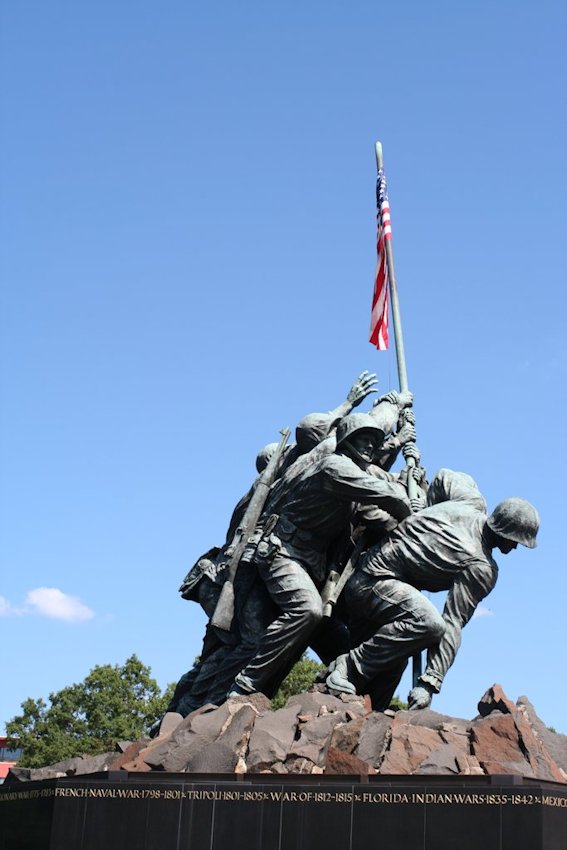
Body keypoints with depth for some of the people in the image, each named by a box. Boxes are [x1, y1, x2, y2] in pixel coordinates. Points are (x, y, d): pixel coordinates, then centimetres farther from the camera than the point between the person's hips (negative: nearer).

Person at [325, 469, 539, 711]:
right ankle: (347, 669, -23)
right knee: (428, 623, -32)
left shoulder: (470, 501, 5)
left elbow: (444, 477, 26)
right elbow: (454, 623, -19)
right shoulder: (483, 569, -15)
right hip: (376, 580, -10)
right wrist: (431, 681, -21)